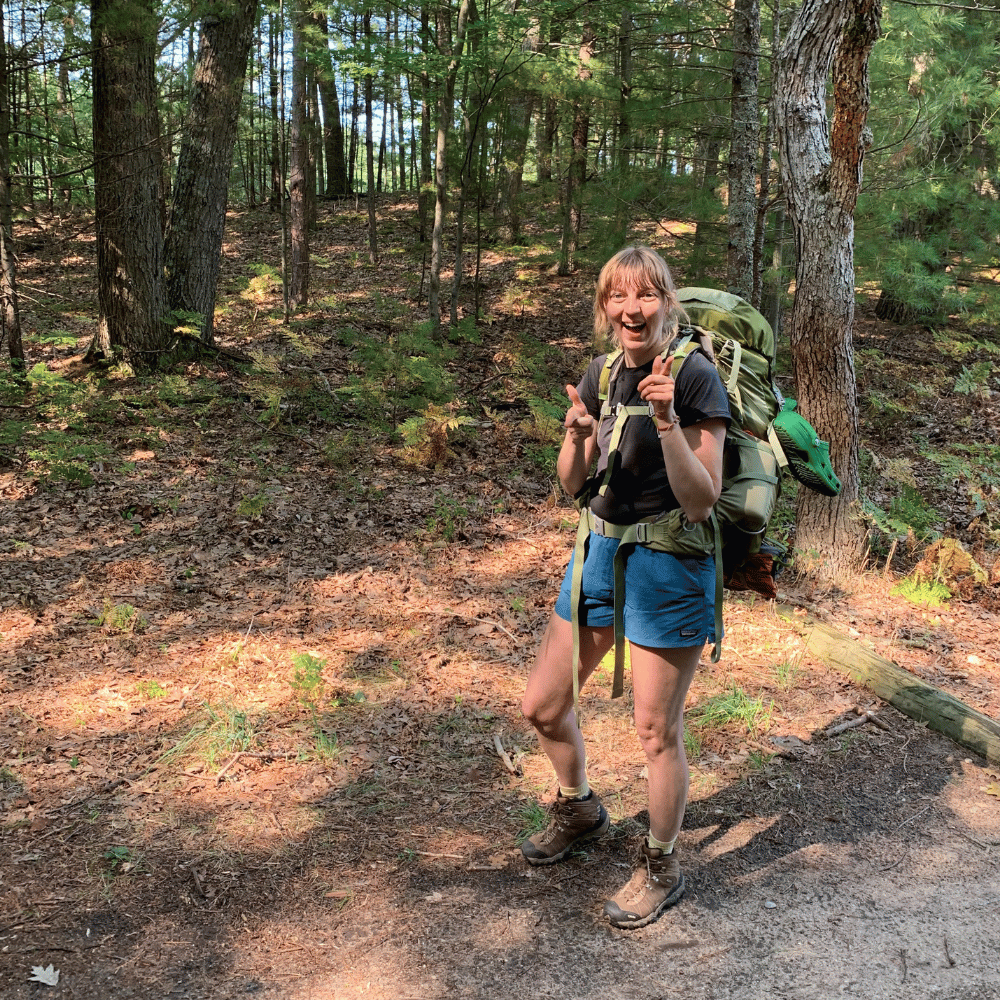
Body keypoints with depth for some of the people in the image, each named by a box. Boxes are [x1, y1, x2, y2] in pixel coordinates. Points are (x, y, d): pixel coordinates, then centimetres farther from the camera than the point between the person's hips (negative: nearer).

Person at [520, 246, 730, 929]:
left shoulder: (696, 376, -15)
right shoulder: (604, 373, 4)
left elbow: (701, 502, -20)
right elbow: (573, 485, 7)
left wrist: (668, 421, -31)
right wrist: (578, 434, -14)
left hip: (669, 568, -7)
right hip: (600, 551, 7)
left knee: (656, 732, 6)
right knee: (543, 707, 14)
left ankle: (661, 868, 30)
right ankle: (581, 810, 43)